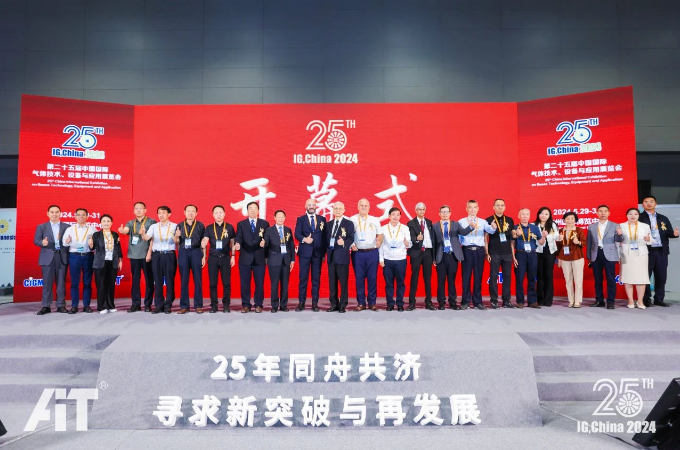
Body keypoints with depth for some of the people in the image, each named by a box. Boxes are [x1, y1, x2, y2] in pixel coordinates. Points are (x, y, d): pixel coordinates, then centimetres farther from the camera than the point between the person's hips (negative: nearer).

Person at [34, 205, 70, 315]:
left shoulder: (67, 227, 9)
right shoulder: (41, 227, 9)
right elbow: (36, 240, 3)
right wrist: (42, 243, -18)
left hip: (62, 257, 0)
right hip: (47, 257, 0)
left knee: (61, 282, 4)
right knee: (47, 282, 2)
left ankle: (61, 305, 10)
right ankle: (46, 306, 9)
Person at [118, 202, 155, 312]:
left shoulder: (151, 222, 2)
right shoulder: (130, 223, 12)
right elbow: (125, 231, -9)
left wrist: (150, 253, -11)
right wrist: (121, 230, -33)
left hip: (146, 255, -3)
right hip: (134, 255, 4)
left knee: (149, 280, 1)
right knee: (135, 280, 7)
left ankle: (148, 304, 8)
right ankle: (136, 304, 15)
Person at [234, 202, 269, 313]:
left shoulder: (264, 223, 8)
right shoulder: (241, 224, 9)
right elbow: (238, 238, -2)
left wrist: (267, 256, -4)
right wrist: (237, 244, -24)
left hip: (260, 258, 0)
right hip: (245, 258, 0)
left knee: (259, 283, 3)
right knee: (245, 283, 5)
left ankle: (258, 305, 13)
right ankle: (246, 305, 14)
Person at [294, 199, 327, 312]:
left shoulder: (322, 219, 10)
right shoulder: (300, 219, 7)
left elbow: (325, 236, 8)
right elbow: (297, 234, -5)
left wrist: (324, 252, 2)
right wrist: (304, 239, -27)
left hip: (318, 253, 1)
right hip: (304, 252, -1)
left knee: (316, 278, 4)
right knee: (303, 278, 1)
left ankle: (315, 303, 10)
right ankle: (301, 302, 7)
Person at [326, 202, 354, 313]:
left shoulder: (349, 223, 1)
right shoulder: (329, 224, 17)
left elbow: (351, 238, -9)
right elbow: (327, 239, 14)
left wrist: (344, 242, -29)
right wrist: (326, 252, 5)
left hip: (342, 256, -5)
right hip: (331, 256, 5)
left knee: (343, 282, -1)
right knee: (332, 282, 8)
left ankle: (343, 305, 7)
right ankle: (334, 304, 17)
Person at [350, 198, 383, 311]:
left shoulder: (375, 220, 10)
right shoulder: (352, 220, 4)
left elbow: (380, 234, 10)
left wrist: (379, 242, -11)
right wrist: (351, 245, -11)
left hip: (372, 252, 1)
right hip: (357, 253, -1)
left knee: (372, 278, 2)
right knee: (359, 278, 2)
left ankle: (372, 302, 11)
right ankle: (361, 303, 11)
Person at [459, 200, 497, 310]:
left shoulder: (482, 222, 10)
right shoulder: (461, 222, 7)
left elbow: (490, 231, -9)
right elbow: (458, 237, 3)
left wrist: (493, 227, -30)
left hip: (479, 250, 1)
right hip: (467, 250, -1)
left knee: (478, 276, 6)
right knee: (466, 276, 2)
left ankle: (477, 302, 14)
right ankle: (465, 301, 11)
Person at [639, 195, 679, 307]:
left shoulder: (663, 218, 15)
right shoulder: (639, 218, 0)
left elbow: (669, 233, 9)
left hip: (662, 252, 5)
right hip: (647, 252, -4)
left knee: (661, 276, 8)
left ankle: (659, 299, 18)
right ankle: (646, 299, 9)